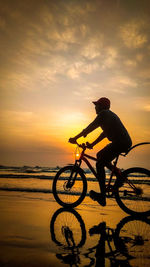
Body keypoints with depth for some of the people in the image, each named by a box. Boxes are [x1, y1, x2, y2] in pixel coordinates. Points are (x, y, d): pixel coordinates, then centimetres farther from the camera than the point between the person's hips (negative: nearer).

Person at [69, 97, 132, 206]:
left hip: (120, 143, -10)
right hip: (125, 142, 10)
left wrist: (75, 138, -5)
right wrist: (92, 144, 23)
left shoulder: (104, 114, -6)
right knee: (100, 155, 21)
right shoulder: (109, 114, 24)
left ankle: (102, 197, -4)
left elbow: (90, 127, -10)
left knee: (100, 164, -6)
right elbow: (105, 133, 25)